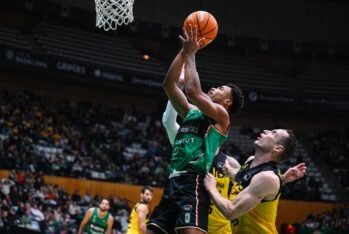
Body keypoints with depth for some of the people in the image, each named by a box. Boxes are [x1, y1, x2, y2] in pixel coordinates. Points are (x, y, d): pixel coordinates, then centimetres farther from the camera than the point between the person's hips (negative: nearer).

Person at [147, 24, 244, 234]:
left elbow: (193, 90, -10)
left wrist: (191, 54, 2)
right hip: (174, 182, 9)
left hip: (193, 183, -9)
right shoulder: (192, 112, 27)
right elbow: (169, 85, 23)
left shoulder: (221, 116, 5)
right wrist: (184, 51, 17)